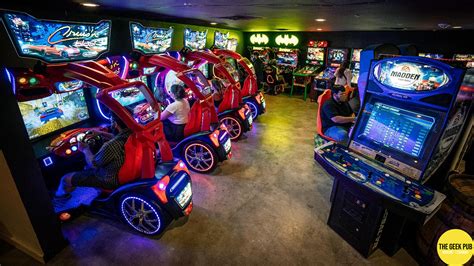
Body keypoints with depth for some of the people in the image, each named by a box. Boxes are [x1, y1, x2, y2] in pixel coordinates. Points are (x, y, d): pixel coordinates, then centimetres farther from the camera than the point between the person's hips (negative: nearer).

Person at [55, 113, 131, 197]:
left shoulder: (111, 146, -39)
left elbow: (93, 163, -18)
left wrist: (85, 149, -2)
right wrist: (101, 133, 7)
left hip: (109, 180, -7)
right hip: (123, 172, 8)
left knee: (66, 179, 11)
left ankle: (62, 194, 42)